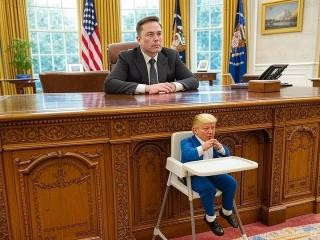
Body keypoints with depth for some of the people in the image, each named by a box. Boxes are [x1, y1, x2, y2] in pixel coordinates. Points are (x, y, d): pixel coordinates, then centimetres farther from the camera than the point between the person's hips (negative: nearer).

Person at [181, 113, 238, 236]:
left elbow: (227, 155, 9)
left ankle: (226, 211, 15)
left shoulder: (212, 142, 10)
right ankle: (210, 218, -5)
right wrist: (202, 148, -40)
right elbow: (187, 155, -32)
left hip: (212, 173, 6)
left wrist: (220, 147, -13)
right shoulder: (187, 142, -11)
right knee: (208, 188, -32)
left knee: (231, 182, -10)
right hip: (193, 175, -6)